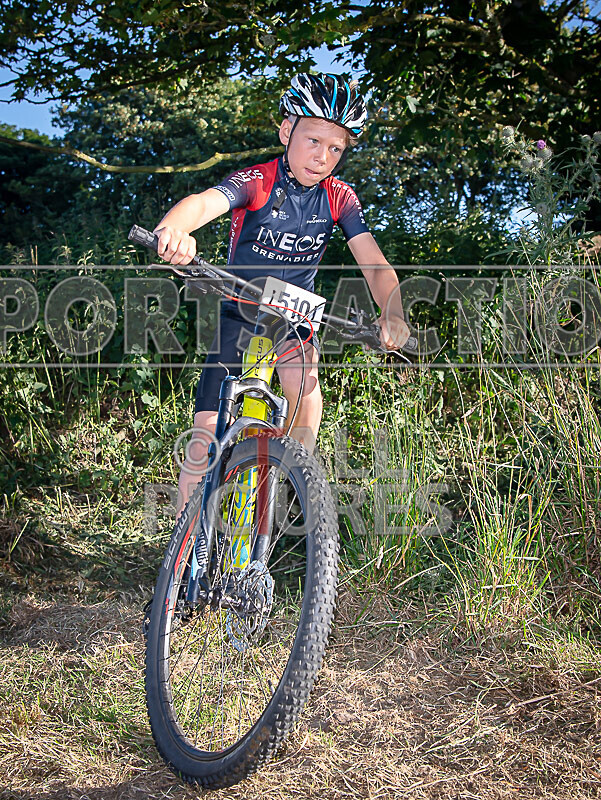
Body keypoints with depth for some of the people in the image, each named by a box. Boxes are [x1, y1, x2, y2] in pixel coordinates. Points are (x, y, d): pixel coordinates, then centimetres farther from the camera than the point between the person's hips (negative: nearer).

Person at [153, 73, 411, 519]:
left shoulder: (339, 198, -10)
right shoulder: (256, 182, -20)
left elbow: (374, 264, -18)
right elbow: (205, 201, -40)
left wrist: (393, 314, -40)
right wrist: (174, 229, -64)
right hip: (240, 311, -2)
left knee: (302, 376, -32)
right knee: (207, 434, -6)